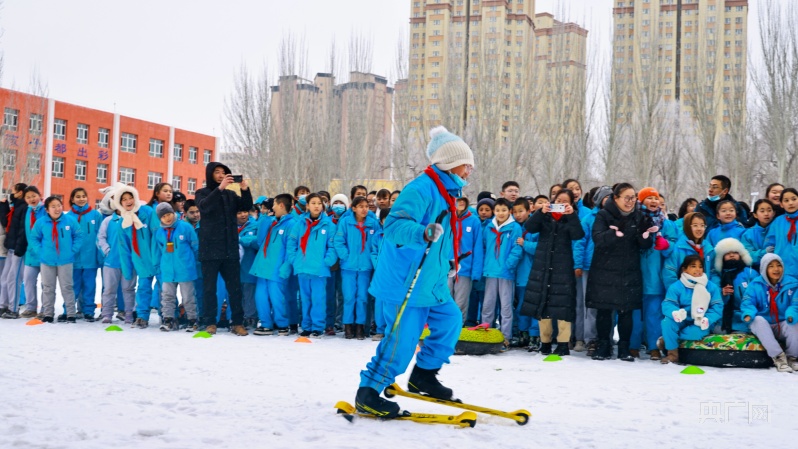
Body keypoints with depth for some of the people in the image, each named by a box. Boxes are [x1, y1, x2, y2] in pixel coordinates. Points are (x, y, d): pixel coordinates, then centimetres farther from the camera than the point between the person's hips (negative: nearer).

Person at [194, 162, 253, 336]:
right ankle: (210, 322, 6)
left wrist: (245, 190, -18)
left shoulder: (231, 195, 14)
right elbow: (204, 207, -17)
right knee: (209, 287, 1)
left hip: (230, 248, 3)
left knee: (235, 287, 2)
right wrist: (219, 188, -29)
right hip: (210, 248, -3)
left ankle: (238, 323, 4)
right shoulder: (203, 193, 4)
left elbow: (247, 207, 1)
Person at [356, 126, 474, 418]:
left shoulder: (445, 193, 14)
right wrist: (423, 233, -47)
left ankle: (423, 375, 28)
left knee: (450, 320, 13)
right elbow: (394, 225, -31)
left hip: (430, 282, 10)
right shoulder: (421, 190, -19)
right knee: (401, 339, -8)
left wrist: (450, 264, 35)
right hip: (406, 283, -10)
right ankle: (367, 394, 4)